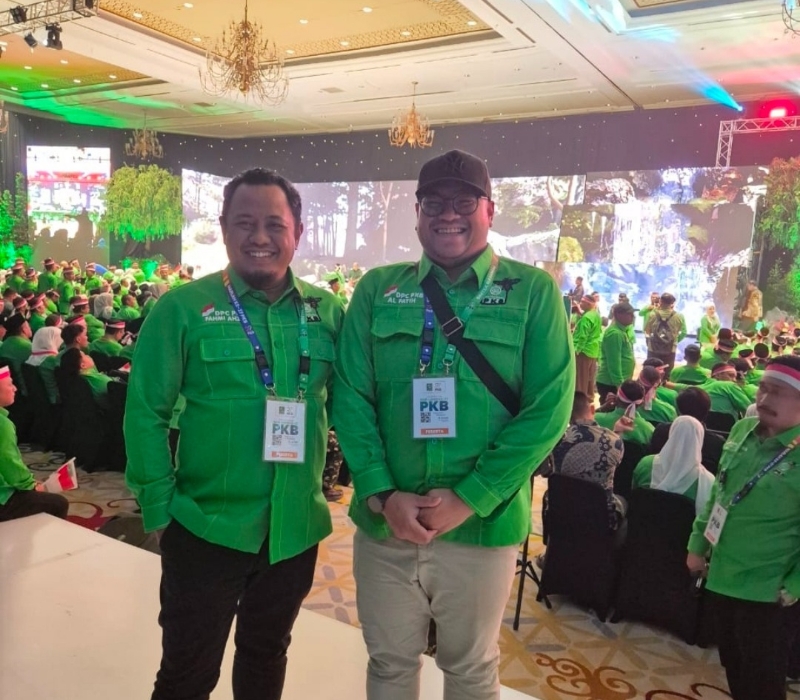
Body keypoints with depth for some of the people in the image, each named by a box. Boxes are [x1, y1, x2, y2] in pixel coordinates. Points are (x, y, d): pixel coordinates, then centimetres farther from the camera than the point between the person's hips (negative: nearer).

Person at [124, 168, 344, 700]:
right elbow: (146, 413, -8)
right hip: (206, 526, -3)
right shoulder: (183, 308, -10)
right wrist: (160, 507, -9)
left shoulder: (326, 311, 0)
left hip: (297, 529, 3)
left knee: (267, 657, 23)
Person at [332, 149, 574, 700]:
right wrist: (382, 494, -11)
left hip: (482, 525, -1)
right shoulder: (377, 291, 2)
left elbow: (549, 408, -9)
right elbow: (351, 398, 0)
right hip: (385, 522, 2)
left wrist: (469, 499, -14)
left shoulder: (534, 293, -4)